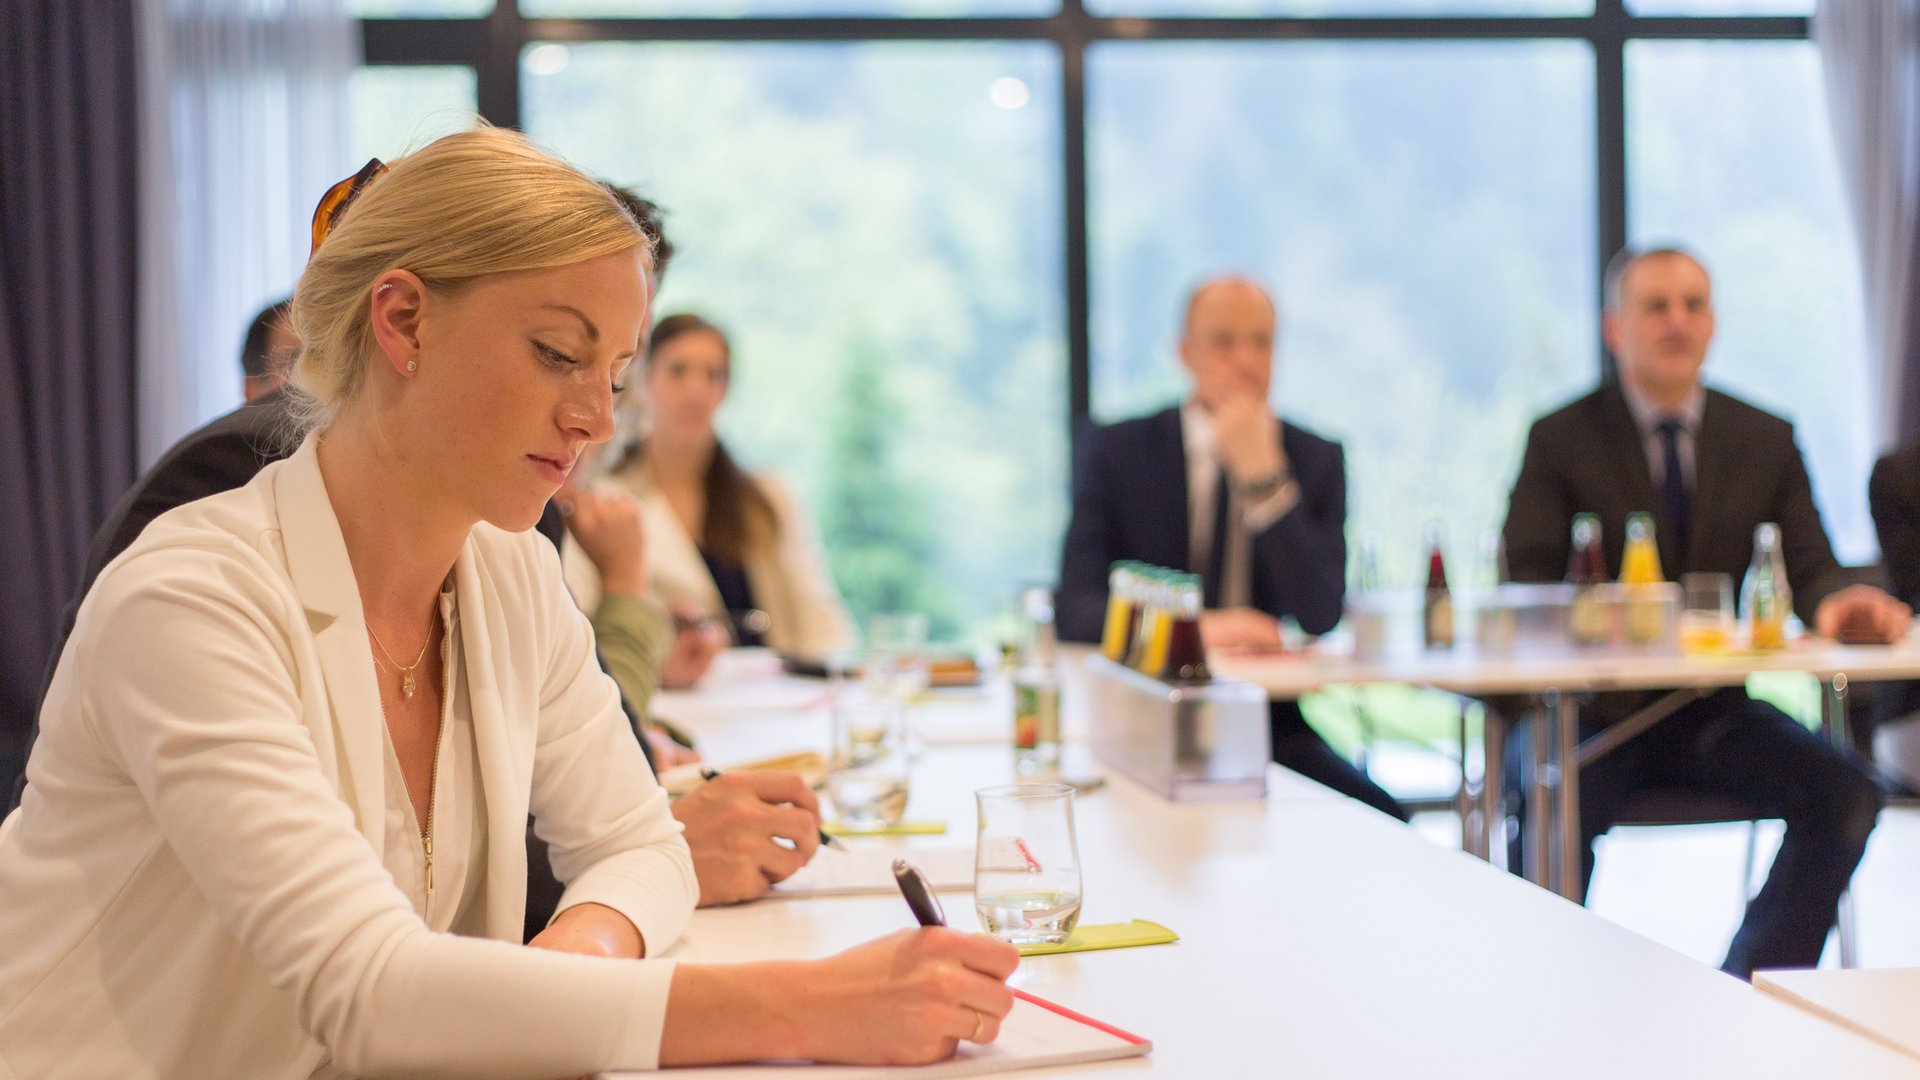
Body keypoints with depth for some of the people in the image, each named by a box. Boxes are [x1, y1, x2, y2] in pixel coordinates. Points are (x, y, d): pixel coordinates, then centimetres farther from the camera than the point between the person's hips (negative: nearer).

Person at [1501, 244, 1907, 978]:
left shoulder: (1765, 441, 10)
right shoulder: (1561, 440, 1)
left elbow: (1808, 566, 2)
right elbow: (1526, 582, -9)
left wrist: (1835, 603, -25)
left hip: (1709, 711, 4)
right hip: (1590, 707, -3)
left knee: (1844, 795, -20)